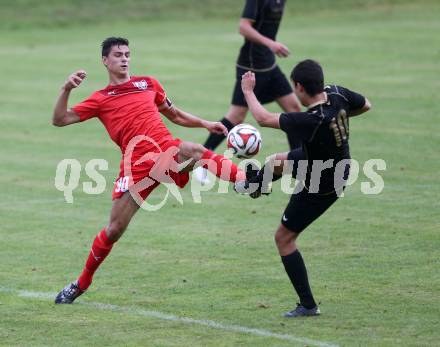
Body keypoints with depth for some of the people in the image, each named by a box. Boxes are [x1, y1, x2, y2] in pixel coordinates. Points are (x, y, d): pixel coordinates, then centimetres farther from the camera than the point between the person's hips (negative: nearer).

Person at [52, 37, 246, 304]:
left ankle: (247, 180, -53)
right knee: (115, 229, -1)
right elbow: (60, 119, 10)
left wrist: (205, 124, 17)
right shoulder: (101, 99, 15)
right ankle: (82, 283, 17)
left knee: (195, 151, -36)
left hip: (168, 149, 1)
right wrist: (67, 89, -6)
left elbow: (174, 115, 31)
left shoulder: (148, 84, 21)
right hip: (137, 166, -1)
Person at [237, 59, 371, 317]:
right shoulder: (338, 95, -21)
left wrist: (248, 90, -11)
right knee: (276, 162, 29)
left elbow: (264, 118, -27)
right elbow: (365, 105, 3)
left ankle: (308, 305, 11)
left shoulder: (310, 122, -40)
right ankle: (256, 185, 64)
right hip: (339, 166, 8)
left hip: (321, 188, -8)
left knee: (284, 238, 6)